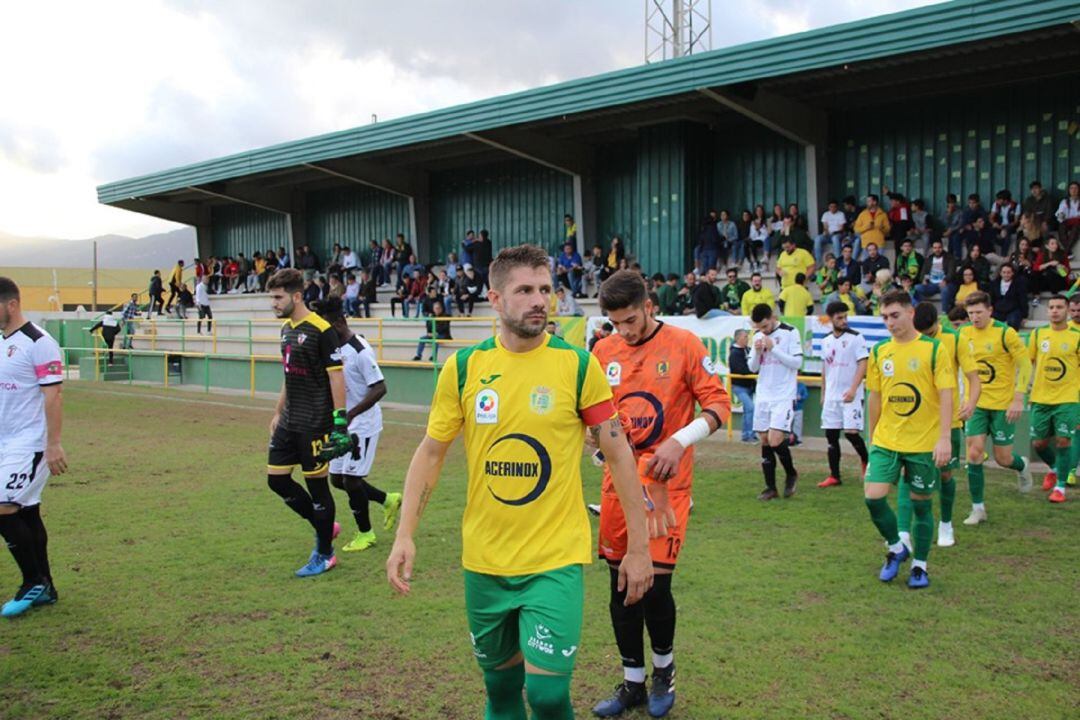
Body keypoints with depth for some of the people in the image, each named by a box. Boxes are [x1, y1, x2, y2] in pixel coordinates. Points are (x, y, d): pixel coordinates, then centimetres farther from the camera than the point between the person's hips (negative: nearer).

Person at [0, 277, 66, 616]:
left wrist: (53, 444, -20)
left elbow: (53, 396, -16)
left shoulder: (38, 342, -13)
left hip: (29, 444, -8)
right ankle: (44, 589, 20)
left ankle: (33, 583, 3)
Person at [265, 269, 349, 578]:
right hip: (289, 422, 9)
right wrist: (278, 413, 21)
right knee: (276, 478, 9)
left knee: (317, 484, 1)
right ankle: (324, 527, 27)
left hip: (314, 423, -8)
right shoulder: (286, 329, 11)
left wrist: (340, 419, -19)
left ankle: (325, 554, 16)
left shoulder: (321, 330, -15)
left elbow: (336, 376, -16)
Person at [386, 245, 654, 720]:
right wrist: (404, 535, -3)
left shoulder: (578, 364, -8)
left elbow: (618, 452, -3)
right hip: (484, 559, 3)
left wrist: (638, 547, -3)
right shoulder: (463, 367, -2)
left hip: (556, 560, -2)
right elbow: (431, 452, 5)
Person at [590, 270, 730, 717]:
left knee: (655, 585, -6)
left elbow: (719, 405, -6)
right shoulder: (604, 351, 6)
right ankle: (633, 684, 26)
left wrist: (679, 442, -19)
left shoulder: (683, 344, -6)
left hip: (665, 483, -4)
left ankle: (663, 670, 23)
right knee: (621, 587, 9)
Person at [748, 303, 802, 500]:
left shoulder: (790, 333, -7)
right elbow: (753, 367, 11)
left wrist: (773, 348, -18)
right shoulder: (758, 336, 10)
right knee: (765, 442, 5)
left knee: (775, 440, -14)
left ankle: (791, 474, 13)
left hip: (783, 397, -5)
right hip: (763, 396, 5)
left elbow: (797, 362, -12)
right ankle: (771, 488, 13)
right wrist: (757, 352, -8)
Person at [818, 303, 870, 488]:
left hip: (850, 396, -5)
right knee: (831, 435, 5)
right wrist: (823, 393, 18)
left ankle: (866, 460, 18)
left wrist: (853, 389, -22)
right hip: (831, 396, 6)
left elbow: (863, 365, -12)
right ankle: (834, 476, 12)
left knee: (851, 432, -11)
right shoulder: (826, 341, 11)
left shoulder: (856, 338, -6)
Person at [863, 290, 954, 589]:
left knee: (921, 503, 6)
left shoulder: (933, 349, -7)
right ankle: (896, 548, 17)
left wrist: (944, 438, -17)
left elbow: (946, 395, -10)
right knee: (873, 496, -8)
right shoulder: (879, 352, 5)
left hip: (923, 443, -3)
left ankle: (919, 566, 23)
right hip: (885, 441, 3)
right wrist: (872, 438, 13)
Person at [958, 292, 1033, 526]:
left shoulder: (1005, 332, -13)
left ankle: (1022, 467, 41)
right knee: (974, 453, -6)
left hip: (1004, 404, -3)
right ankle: (978, 508, 5)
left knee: (1003, 458, 4)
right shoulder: (964, 334, 1)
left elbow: (1025, 364, -9)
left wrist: (1018, 399, -15)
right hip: (977, 404, 3)